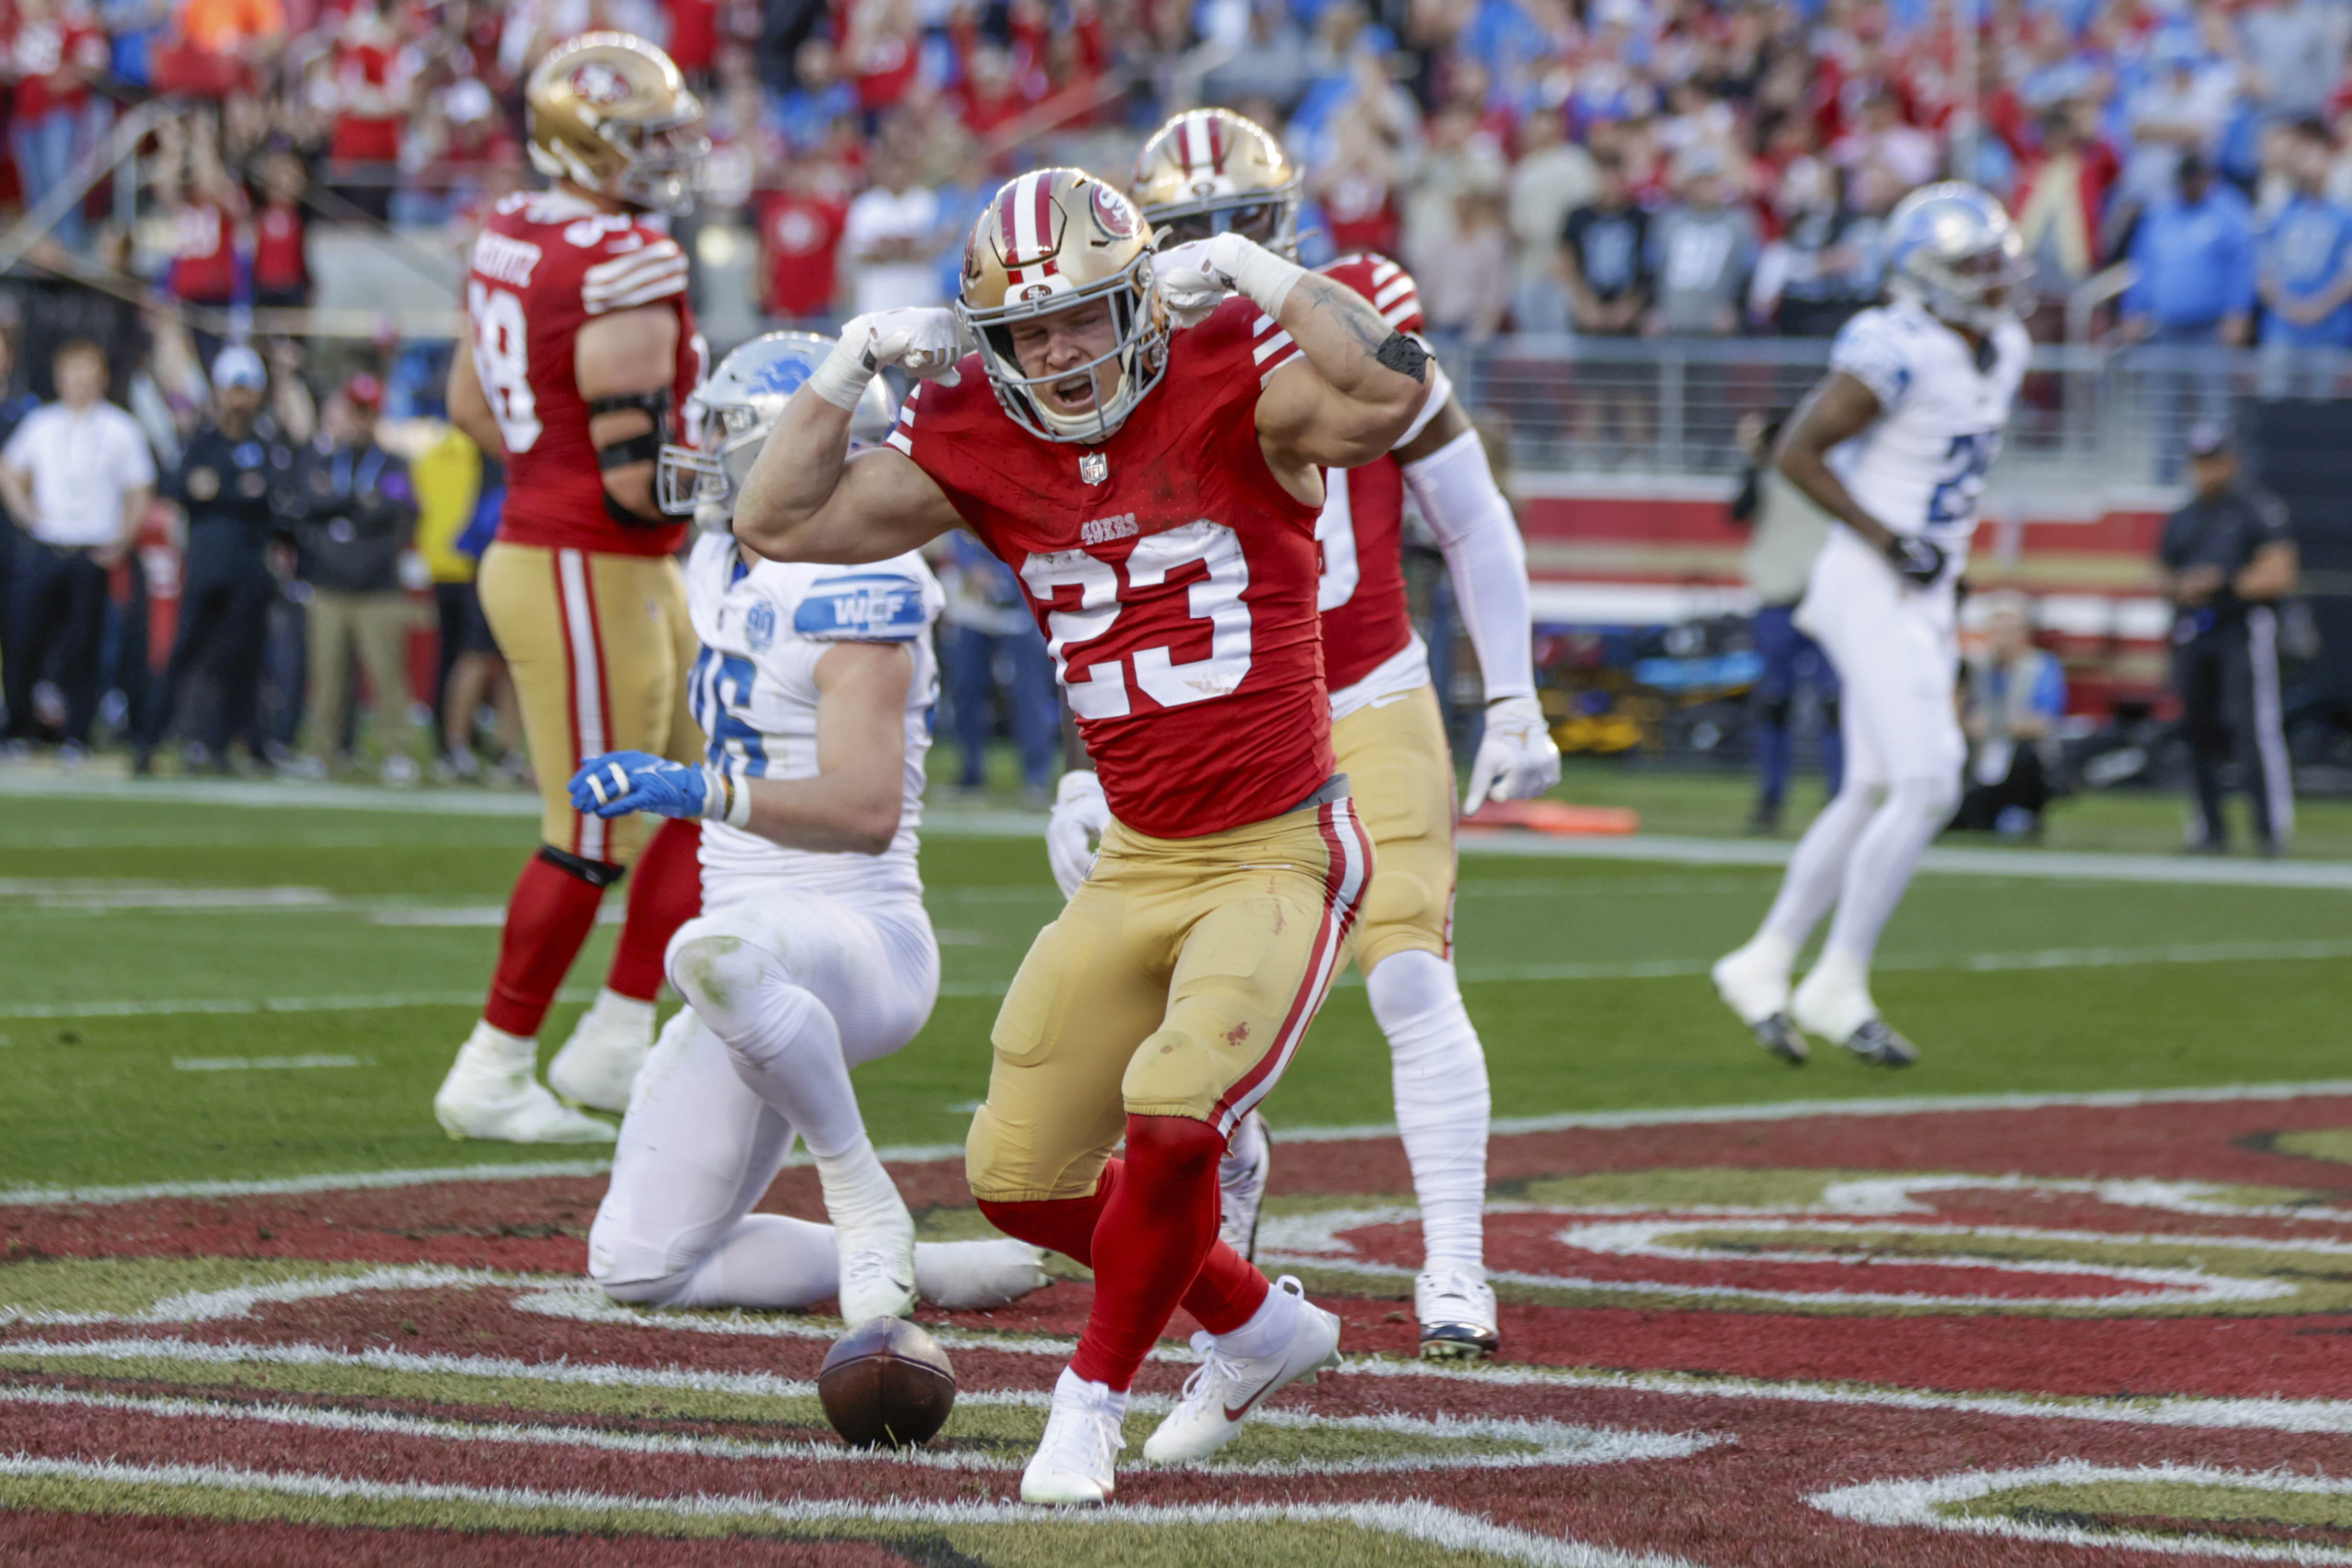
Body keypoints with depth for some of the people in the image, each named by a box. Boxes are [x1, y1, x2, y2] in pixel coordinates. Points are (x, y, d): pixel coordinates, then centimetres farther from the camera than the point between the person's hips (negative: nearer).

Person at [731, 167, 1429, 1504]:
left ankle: (1094, 1399, 1)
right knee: (1023, 1179, 8)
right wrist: (854, 366, -5)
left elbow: (1395, 394, -32)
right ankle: (1259, 1328, 31)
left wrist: (1261, 278, -26)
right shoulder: (978, 444, 1)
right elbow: (780, 525, 2)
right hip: (1139, 872, 6)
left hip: (1279, 856, -6)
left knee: (1172, 1126, -24)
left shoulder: (1229, 385, -13)